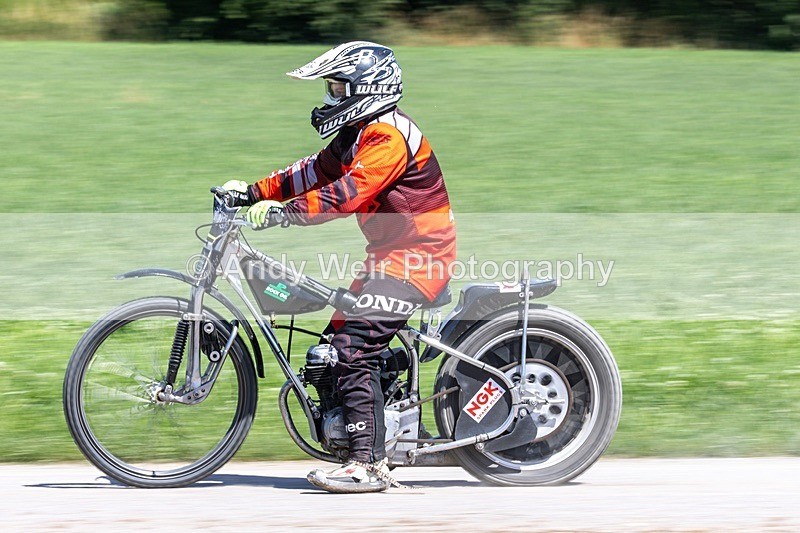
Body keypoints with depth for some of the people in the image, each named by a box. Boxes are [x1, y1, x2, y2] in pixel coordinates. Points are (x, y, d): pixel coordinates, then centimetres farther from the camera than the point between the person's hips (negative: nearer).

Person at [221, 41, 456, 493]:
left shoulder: (389, 137, -18)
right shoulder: (360, 133, 15)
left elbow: (350, 192, -29)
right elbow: (318, 172, 17)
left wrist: (286, 212, -34)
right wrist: (256, 192, 8)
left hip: (416, 259, -11)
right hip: (394, 255, 11)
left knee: (355, 346, -19)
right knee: (340, 334, 9)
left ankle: (369, 464, -22)